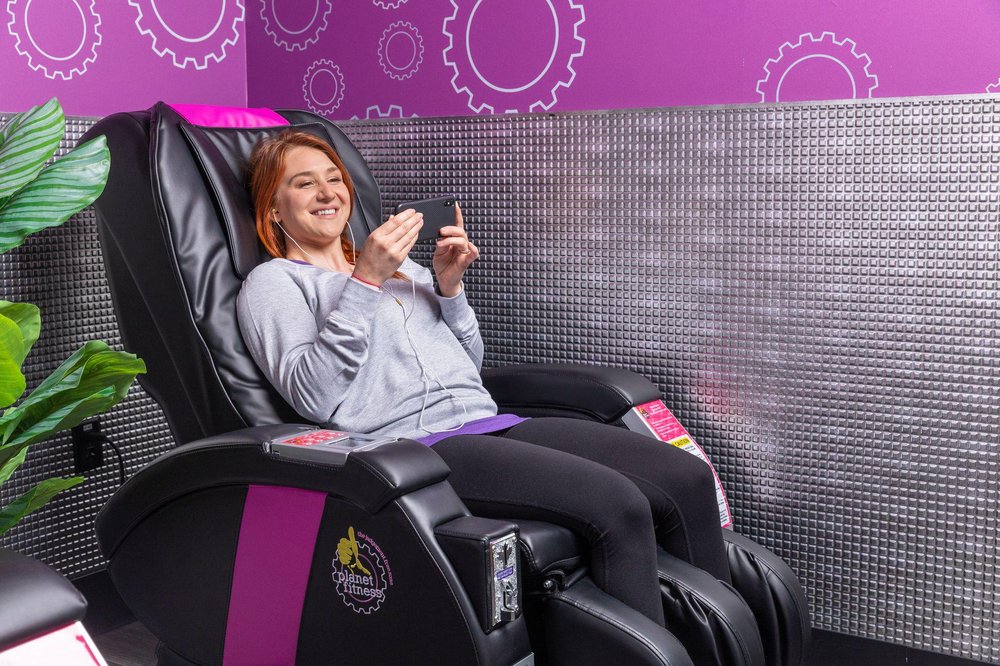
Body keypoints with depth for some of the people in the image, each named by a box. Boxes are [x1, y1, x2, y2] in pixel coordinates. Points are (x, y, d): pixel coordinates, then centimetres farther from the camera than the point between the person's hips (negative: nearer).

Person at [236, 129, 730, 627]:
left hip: (489, 421, 7)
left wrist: (449, 287, 9)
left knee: (688, 478, -12)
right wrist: (365, 282, -12)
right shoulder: (272, 282, 10)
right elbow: (313, 397, -8)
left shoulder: (399, 263, 29)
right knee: (620, 507, -29)